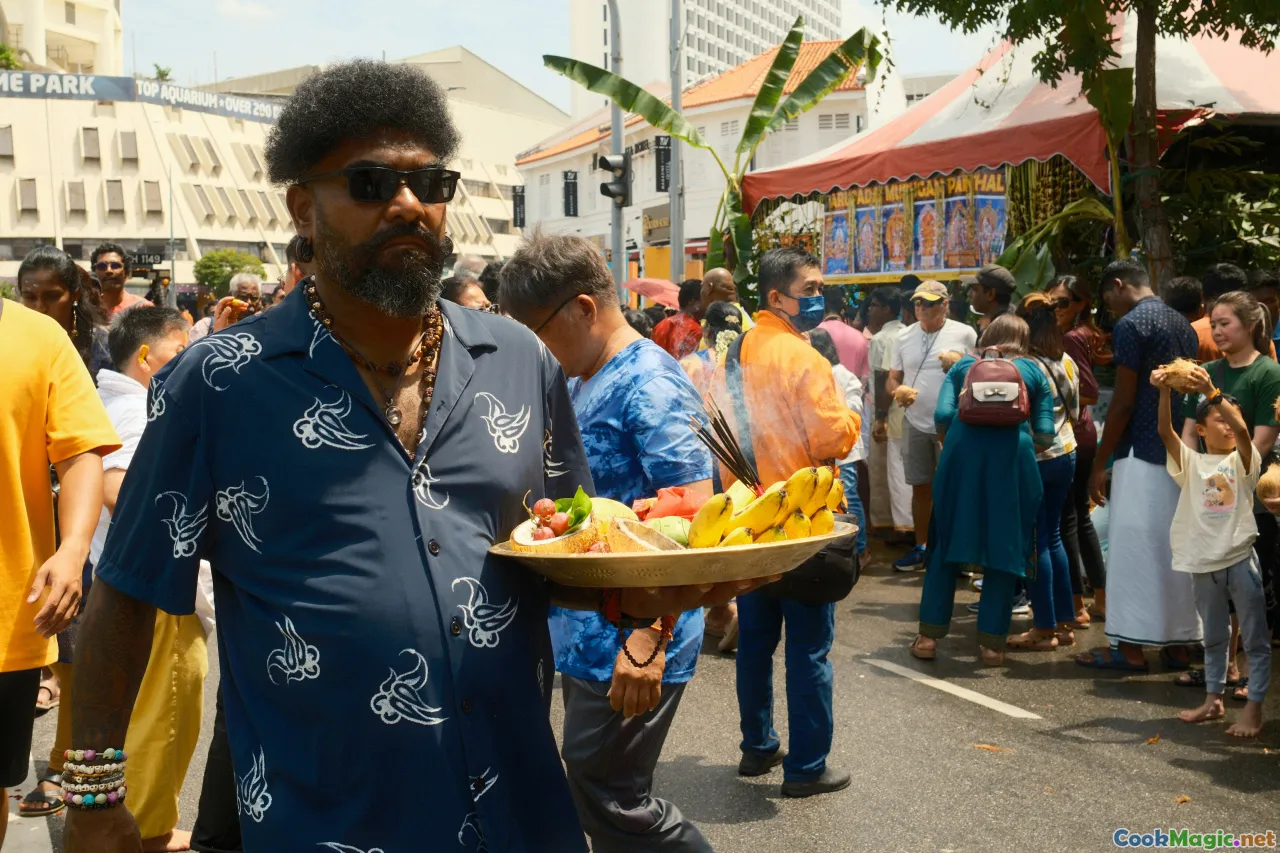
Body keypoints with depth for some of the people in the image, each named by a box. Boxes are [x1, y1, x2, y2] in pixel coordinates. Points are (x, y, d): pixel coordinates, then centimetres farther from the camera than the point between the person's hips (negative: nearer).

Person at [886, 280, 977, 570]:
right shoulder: (904, 336, 8)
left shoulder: (965, 334, -4)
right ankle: (920, 548, 22)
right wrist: (897, 390, -10)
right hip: (916, 424, 4)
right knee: (921, 488, 11)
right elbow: (893, 378, 12)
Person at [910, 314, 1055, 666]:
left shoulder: (963, 365, 18)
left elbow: (942, 415, 3)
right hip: (1012, 456, -1)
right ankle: (992, 643, 10)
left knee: (946, 543, 10)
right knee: (1005, 548, 8)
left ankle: (929, 636, 11)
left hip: (962, 452, 1)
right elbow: (1045, 435, 6)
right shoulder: (1033, 371, 17)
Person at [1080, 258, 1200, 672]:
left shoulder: (1131, 325, -9)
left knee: (1134, 550, -3)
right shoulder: (1183, 325, 16)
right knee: (1176, 550, 11)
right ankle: (1178, 642, 16)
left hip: (1142, 455, -8)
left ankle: (1130, 647, 1)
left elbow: (1123, 402, -13)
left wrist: (1099, 465, -8)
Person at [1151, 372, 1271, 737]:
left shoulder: (1242, 461, 0)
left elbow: (1242, 432, -20)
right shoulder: (1191, 463, 5)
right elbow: (1166, 432, -10)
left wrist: (1213, 392, -28)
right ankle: (1213, 699, 29)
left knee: (1255, 638, 1)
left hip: (1240, 559, -2)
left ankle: (1254, 707, 8)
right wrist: (1164, 391, -23)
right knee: (1213, 637, 17)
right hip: (1204, 563, 3)